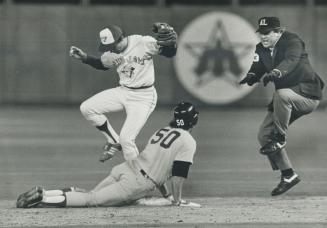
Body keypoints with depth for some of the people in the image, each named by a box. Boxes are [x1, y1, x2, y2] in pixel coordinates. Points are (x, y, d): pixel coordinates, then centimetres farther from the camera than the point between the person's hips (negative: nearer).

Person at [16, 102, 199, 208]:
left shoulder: (162, 131, 26)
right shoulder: (188, 141, -1)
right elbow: (179, 174, -6)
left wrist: (167, 195, 35)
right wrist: (177, 200, 4)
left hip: (126, 168, 7)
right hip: (138, 183, -7)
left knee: (90, 195, 11)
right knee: (92, 200, -12)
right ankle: (42, 197, -25)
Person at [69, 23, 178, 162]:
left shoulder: (143, 43, -21)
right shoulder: (110, 54, -3)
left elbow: (170, 52, -23)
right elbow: (102, 64, 18)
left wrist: (170, 40, -45)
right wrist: (84, 57, 4)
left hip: (143, 97, -6)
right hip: (122, 92, 6)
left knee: (126, 138, -16)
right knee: (87, 108, -3)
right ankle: (114, 142, 11)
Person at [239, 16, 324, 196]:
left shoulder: (293, 41, -16)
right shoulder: (261, 49, 6)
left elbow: (291, 61, -35)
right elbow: (257, 67, -5)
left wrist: (275, 73, -53)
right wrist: (251, 76, -30)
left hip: (308, 95, -8)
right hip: (286, 100, 8)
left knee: (281, 94, -38)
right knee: (264, 135, 1)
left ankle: (280, 139, -22)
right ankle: (288, 175, 9)